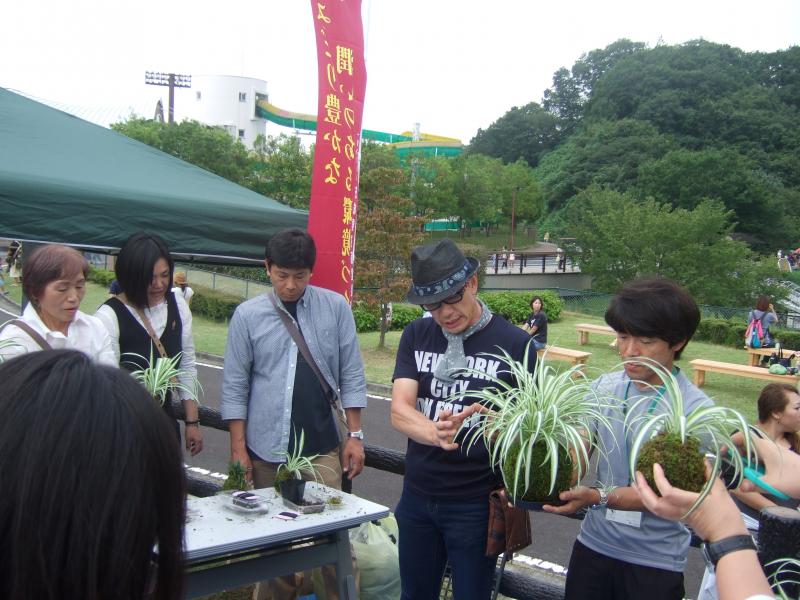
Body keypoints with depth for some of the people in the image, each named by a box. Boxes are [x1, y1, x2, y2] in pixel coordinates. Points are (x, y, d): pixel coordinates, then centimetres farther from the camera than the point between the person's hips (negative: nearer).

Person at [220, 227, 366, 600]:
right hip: (266, 450, 1)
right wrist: (238, 448, 1)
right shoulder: (248, 315, 1)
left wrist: (354, 435, 2)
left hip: (322, 448, -1)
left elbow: (351, 377, 4)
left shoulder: (335, 307, 1)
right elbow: (235, 387, 3)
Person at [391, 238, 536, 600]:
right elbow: (399, 411, -11)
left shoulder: (515, 344, -11)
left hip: (477, 502, -3)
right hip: (417, 496, 3)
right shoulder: (416, 336, -2)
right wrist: (435, 432, -33)